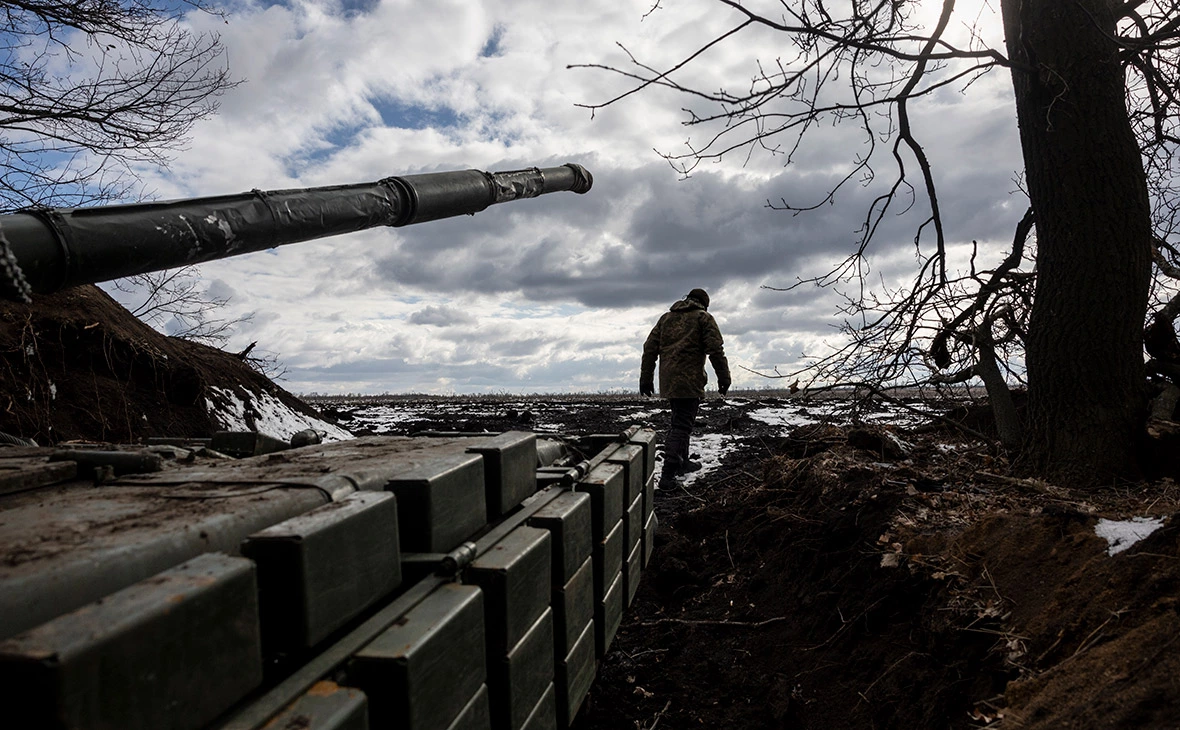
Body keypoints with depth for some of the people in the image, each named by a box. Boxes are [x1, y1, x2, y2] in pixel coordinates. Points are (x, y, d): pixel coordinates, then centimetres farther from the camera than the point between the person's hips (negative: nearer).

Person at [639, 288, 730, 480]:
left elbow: (650, 348, 14)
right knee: (682, 424, -7)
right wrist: (724, 377, -3)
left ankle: (682, 462, 29)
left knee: (679, 419, 20)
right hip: (689, 380, -6)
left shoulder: (666, 317, 19)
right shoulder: (703, 318, 3)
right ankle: (668, 472, -14)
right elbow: (716, 350, -8)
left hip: (667, 381, 6)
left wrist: (646, 378, 16)